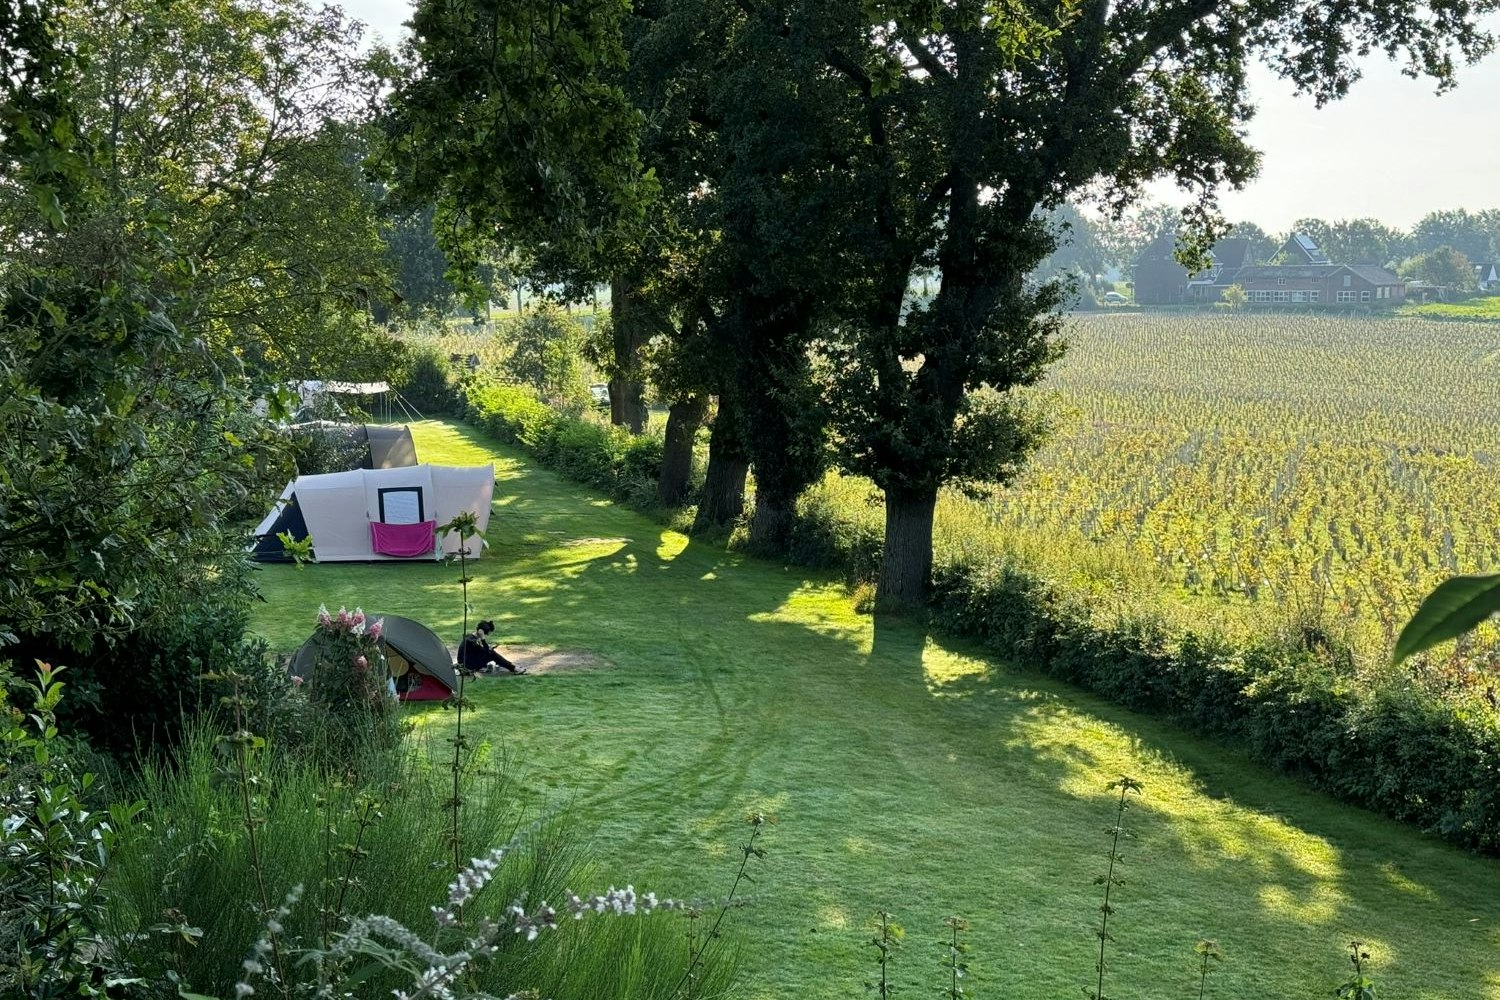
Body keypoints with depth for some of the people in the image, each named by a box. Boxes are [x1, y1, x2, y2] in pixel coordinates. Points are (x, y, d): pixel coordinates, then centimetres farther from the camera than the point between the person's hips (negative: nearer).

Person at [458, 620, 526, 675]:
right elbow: (486, 652, -24)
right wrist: (483, 638, -28)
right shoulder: (471, 640, -26)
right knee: (492, 654, -14)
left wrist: (488, 648, 0)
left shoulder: (471, 636, 3)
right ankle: (514, 669, -9)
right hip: (468, 666, -10)